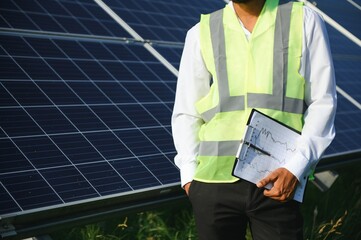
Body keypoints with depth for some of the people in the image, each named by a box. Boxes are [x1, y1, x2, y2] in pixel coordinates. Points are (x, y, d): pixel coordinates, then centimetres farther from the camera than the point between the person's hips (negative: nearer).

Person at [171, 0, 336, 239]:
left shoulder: (305, 21, 5)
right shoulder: (201, 33, 8)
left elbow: (323, 103, 2)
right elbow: (186, 113, 12)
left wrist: (296, 168, -9)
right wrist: (189, 175, 2)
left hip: (278, 184, -1)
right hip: (213, 183, 2)